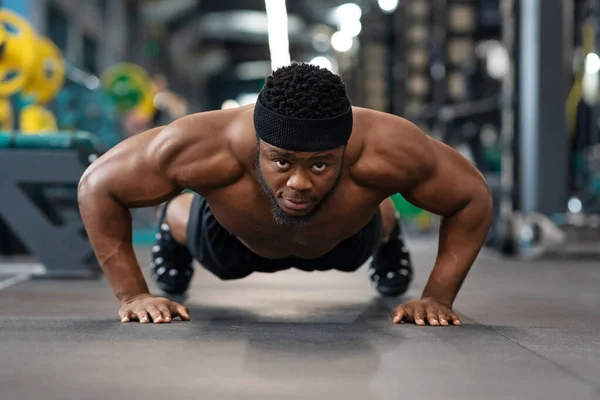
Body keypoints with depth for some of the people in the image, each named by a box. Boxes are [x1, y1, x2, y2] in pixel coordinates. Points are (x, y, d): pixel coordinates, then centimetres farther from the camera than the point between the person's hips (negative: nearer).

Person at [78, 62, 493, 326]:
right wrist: (132, 294, -32)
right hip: (236, 239, -1)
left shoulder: (387, 150, -48)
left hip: (342, 239, 2)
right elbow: (97, 185, -32)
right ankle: (173, 222, 69)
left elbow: (473, 198, -28)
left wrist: (438, 297, -31)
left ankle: (387, 231, 73)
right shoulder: (205, 148, -48)